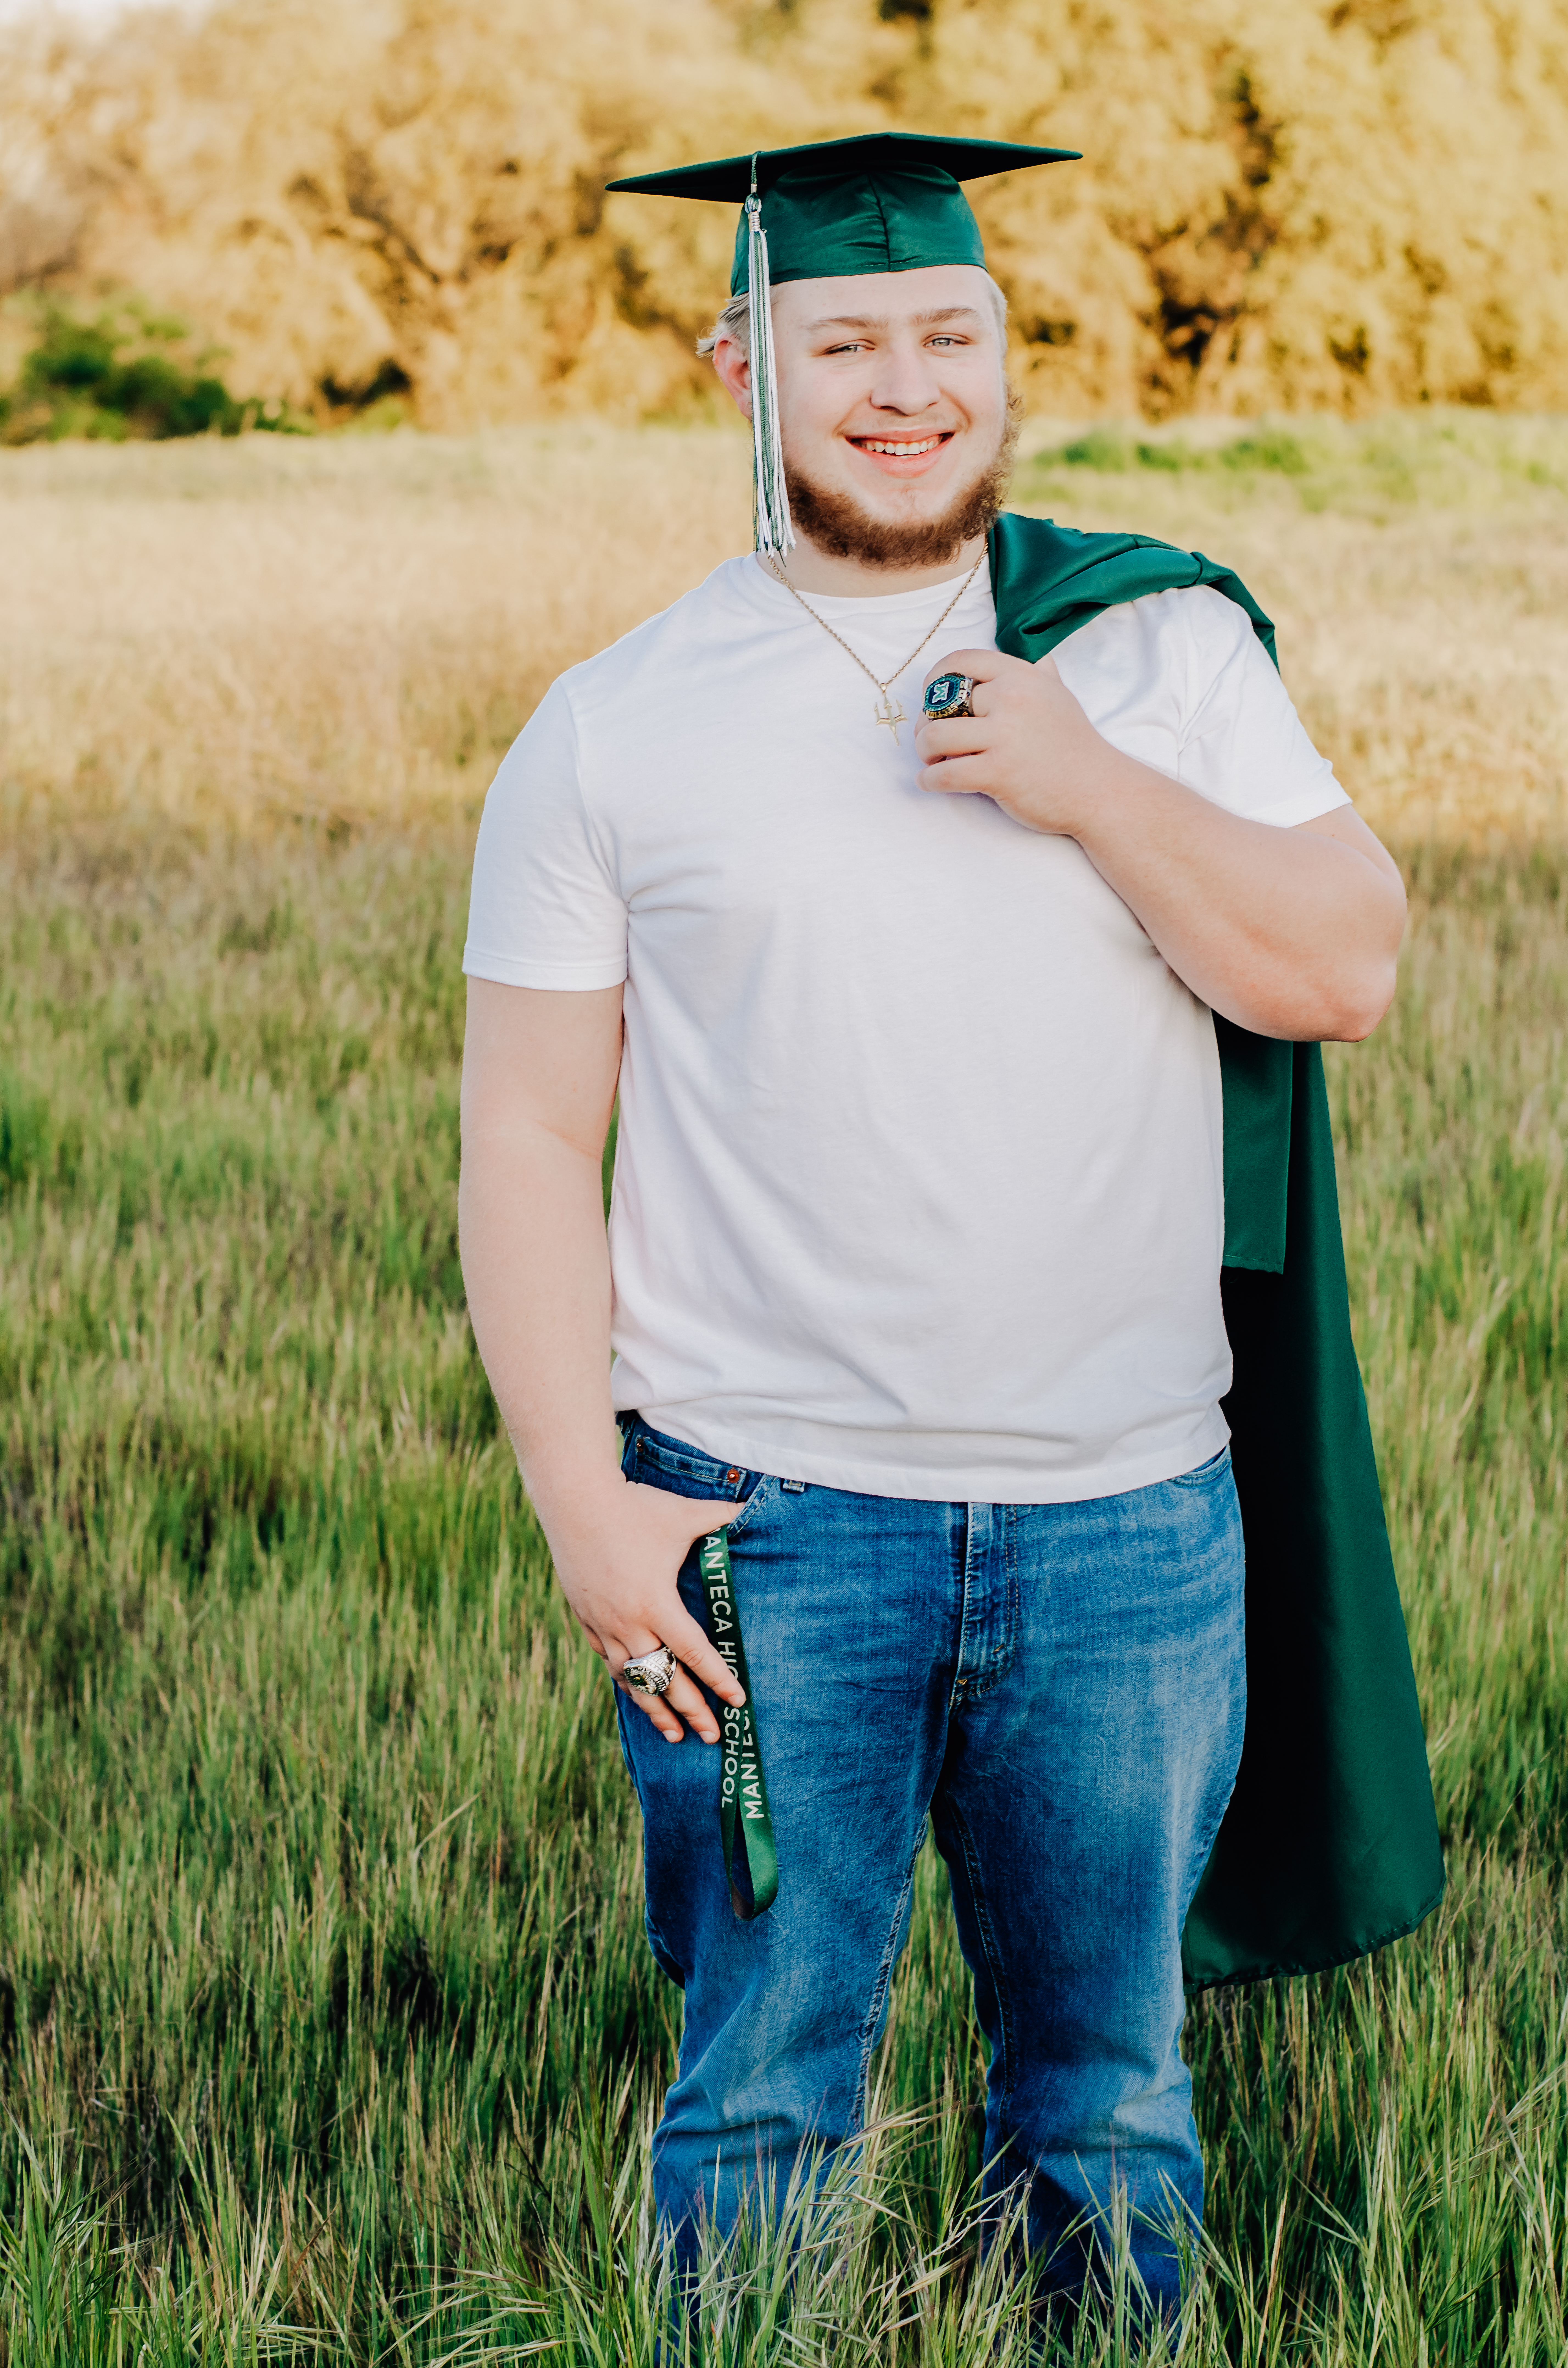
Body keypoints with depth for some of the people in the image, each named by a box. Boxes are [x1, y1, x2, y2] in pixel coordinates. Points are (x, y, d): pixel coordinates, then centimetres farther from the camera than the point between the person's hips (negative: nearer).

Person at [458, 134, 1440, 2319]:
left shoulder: (1166, 648, 5)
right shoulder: (614, 732, 2)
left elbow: (1346, 970, -3)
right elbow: (527, 1138, 1)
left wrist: (1089, 788, -15)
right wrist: (585, 1507, -7)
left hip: (1128, 1523, 2)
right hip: (765, 1532, -1)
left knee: (1111, 2097, 12)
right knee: (764, 2105, 5)